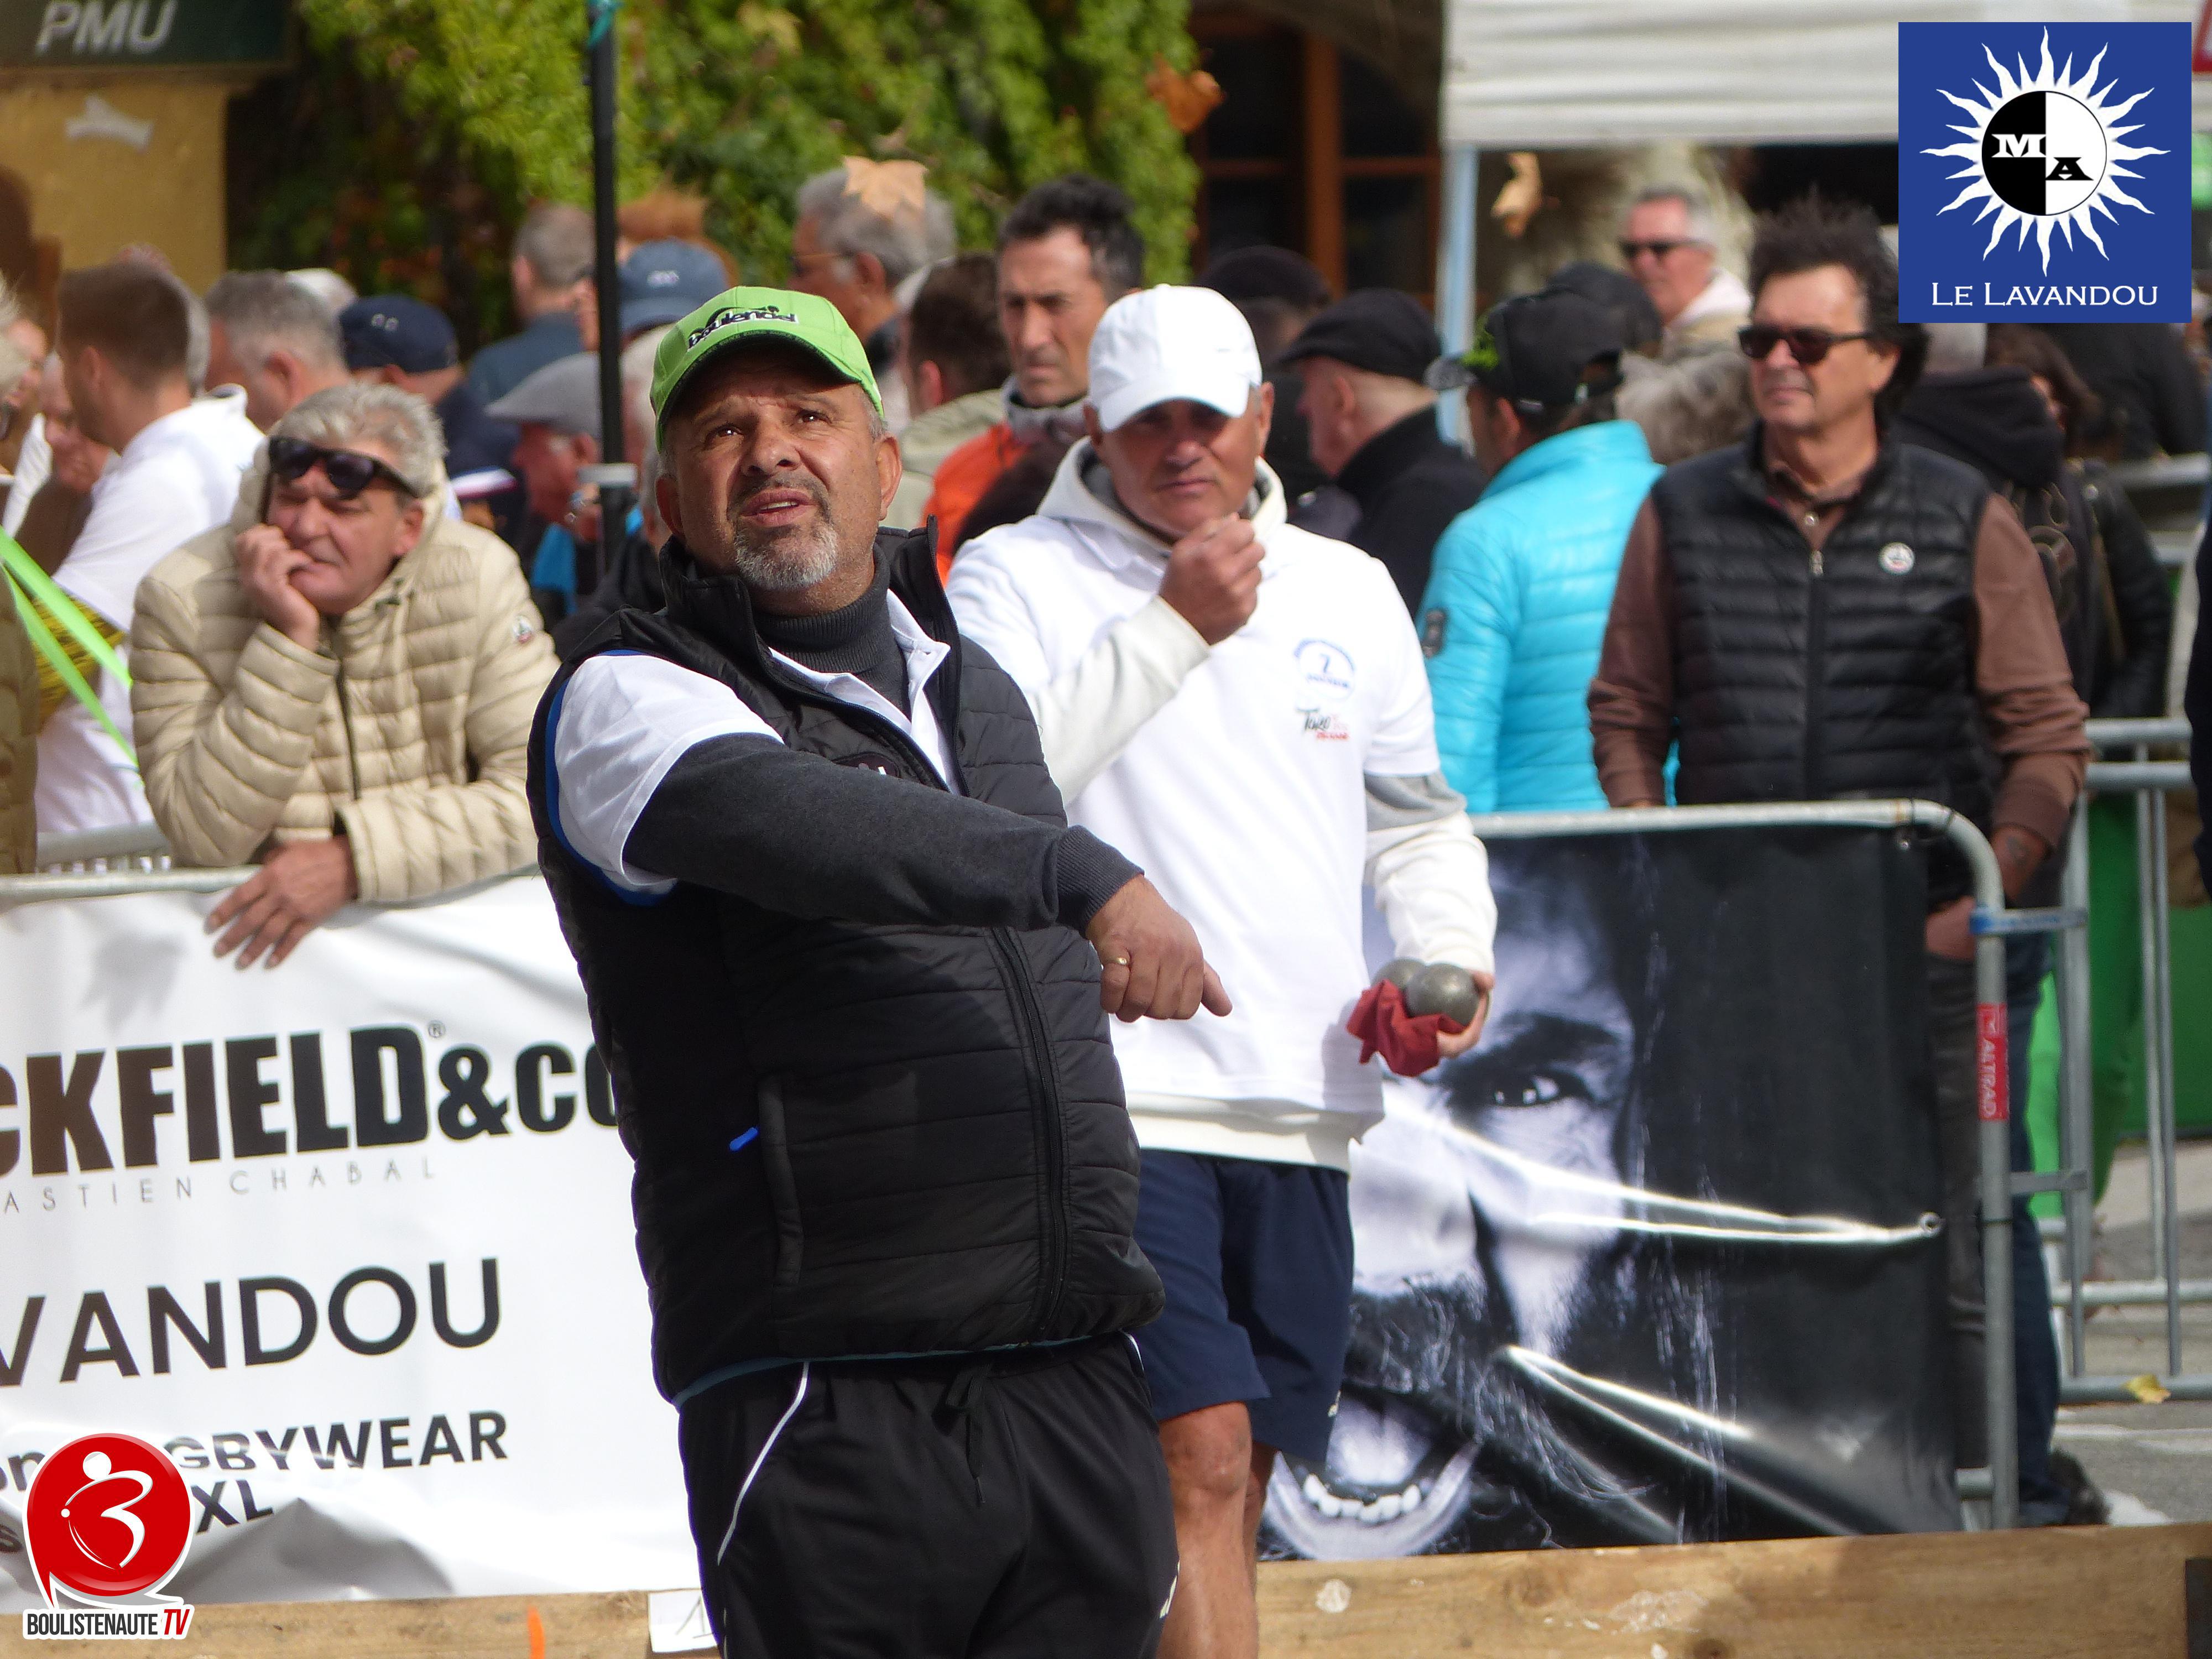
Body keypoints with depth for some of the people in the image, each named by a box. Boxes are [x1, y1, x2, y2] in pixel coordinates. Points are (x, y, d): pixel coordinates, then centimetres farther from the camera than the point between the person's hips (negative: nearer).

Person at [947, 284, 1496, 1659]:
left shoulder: (1349, 594, 17)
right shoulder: (1017, 578, 0)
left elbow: (1418, 821, 27)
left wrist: (1447, 953, 6)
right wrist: (1174, 626, -16)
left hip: (1300, 1115, 6)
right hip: (1121, 1095, -6)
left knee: (1232, 1490, 8)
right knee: (1200, 1457, -18)